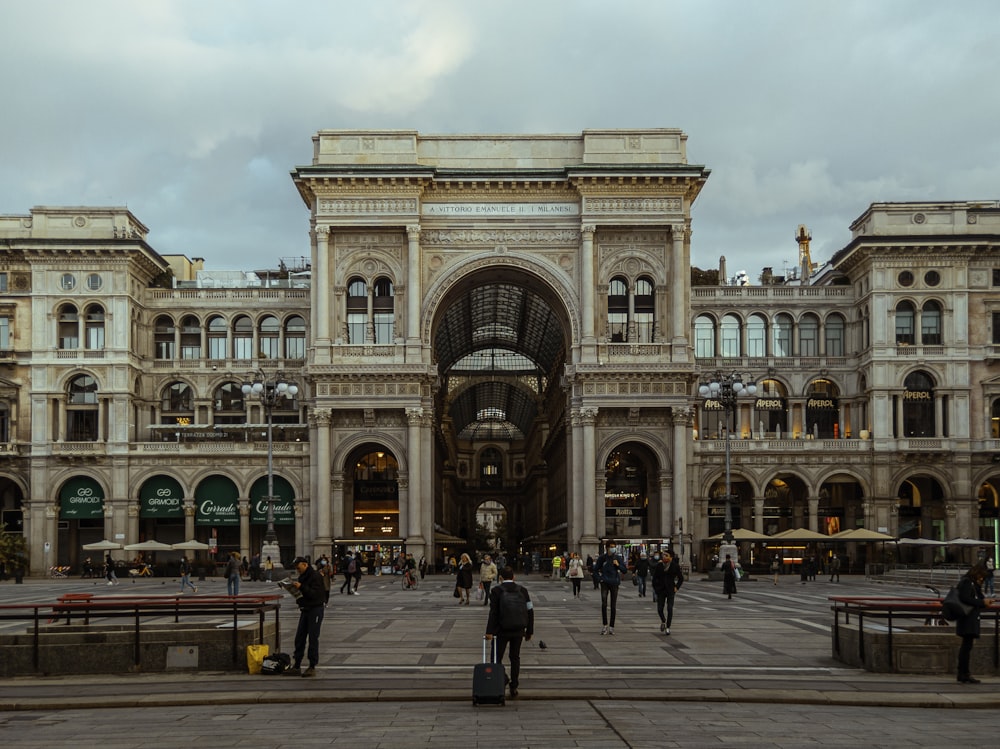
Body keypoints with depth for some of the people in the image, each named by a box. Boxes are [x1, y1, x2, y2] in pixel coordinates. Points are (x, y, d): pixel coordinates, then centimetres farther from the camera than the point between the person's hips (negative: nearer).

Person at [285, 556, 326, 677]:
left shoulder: (315, 576, -13)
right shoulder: (302, 577, 13)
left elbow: (315, 594, -22)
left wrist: (301, 587, -29)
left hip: (315, 609, -8)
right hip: (305, 609, 8)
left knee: (313, 638, -4)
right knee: (299, 638, 7)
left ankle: (312, 667, 2)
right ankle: (296, 666, 12)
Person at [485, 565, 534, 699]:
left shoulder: (496, 591, -6)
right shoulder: (522, 590, 4)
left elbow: (493, 612, -12)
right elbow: (530, 611, 3)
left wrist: (490, 632, -10)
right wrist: (529, 631, 10)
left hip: (502, 630, -3)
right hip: (519, 630, 3)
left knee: (497, 658, 8)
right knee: (515, 657, 14)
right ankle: (514, 688, 15)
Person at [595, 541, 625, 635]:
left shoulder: (618, 558, 2)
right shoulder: (602, 558, -1)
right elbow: (595, 570, 8)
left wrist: (618, 565, -13)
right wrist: (599, 578, -3)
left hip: (614, 584, 2)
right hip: (605, 583, -2)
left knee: (613, 606, 5)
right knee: (604, 604, -13)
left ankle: (611, 627, 13)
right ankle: (604, 625, -5)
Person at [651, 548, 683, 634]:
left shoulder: (675, 566, -3)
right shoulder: (659, 566, 0)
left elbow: (681, 578, 8)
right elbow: (654, 578, 7)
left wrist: (677, 587, -2)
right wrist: (655, 588, 1)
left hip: (670, 590, -2)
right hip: (660, 590, 2)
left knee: (670, 609, -9)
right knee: (659, 609, -1)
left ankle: (667, 627, 1)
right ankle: (663, 621, 29)